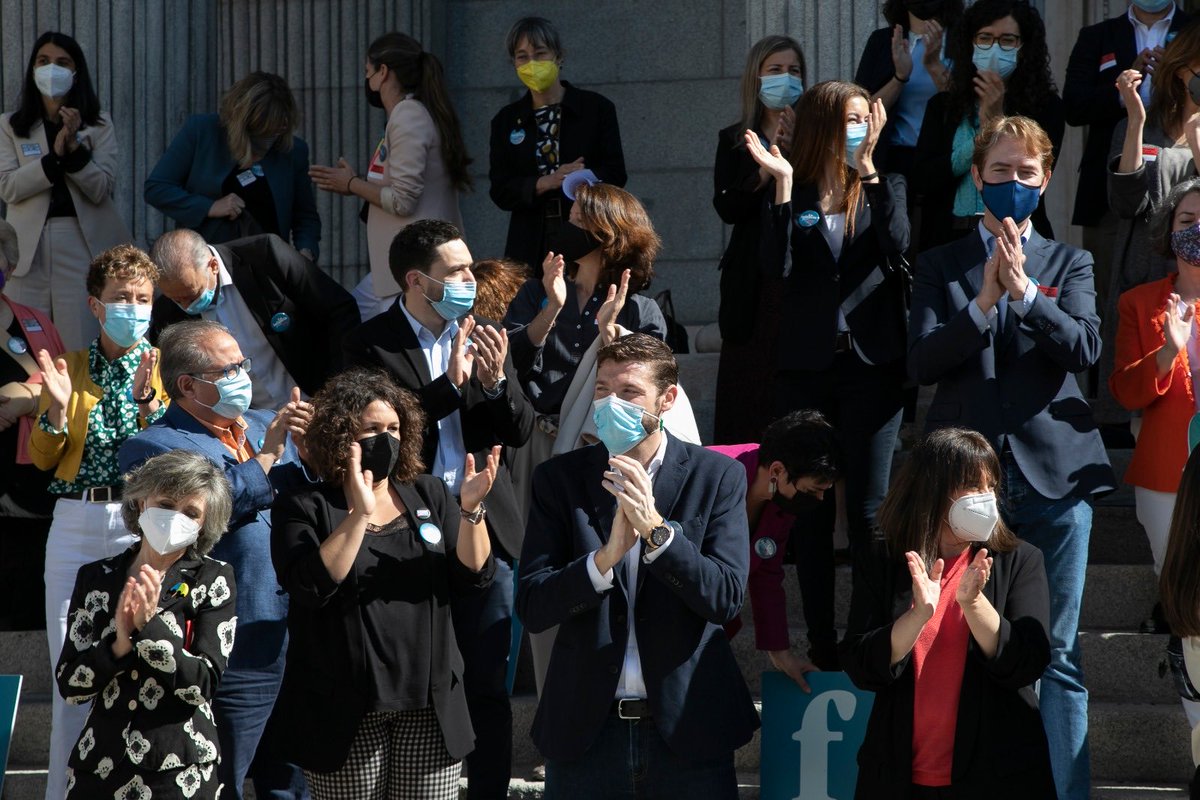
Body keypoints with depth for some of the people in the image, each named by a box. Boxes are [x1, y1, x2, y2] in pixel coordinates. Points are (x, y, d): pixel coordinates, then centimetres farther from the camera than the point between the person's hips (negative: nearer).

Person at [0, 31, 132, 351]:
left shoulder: (100, 126, 8)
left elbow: (102, 189, -2)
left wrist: (75, 147, -15)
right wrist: (54, 157, -13)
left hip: (84, 242, -1)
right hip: (29, 247, 1)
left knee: (81, 351, -5)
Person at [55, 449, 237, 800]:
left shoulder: (213, 580, -1)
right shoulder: (96, 577, 5)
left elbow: (203, 685, -10)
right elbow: (69, 686, -1)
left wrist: (150, 626, -20)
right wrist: (119, 645, -16)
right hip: (98, 767, 2)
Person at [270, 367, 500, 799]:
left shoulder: (430, 496, 11)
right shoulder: (303, 509, -1)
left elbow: (475, 577, 4)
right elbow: (310, 586, -17)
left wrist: (471, 510, -13)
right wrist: (359, 515, -24)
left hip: (430, 708, 3)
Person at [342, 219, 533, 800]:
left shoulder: (482, 334, 8)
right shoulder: (371, 346, -4)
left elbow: (521, 431, 6)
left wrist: (496, 381, -14)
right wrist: (450, 383, -21)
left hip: (485, 528, 3)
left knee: (489, 685, 4)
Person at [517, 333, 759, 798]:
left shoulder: (717, 477, 0)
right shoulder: (559, 480, 3)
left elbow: (726, 598, -9)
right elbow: (531, 607, -5)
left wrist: (655, 529, -22)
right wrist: (605, 557, -21)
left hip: (687, 726, -1)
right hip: (586, 729, 1)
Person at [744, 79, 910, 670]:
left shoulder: (883, 188, 5)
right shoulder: (796, 193, 3)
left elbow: (898, 243, -14)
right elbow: (775, 262, -11)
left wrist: (868, 168, -17)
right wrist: (783, 184, -17)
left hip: (871, 361, -1)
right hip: (807, 364, 1)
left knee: (870, 510, -3)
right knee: (812, 510, 5)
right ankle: (820, 640, 11)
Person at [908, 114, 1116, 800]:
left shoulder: (1070, 264, 12)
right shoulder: (942, 266, 11)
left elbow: (1084, 348, -5)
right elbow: (922, 362, -1)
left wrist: (1024, 291, -17)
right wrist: (983, 303, -13)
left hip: (1054, 470, 0)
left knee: (1059, 654, -2)